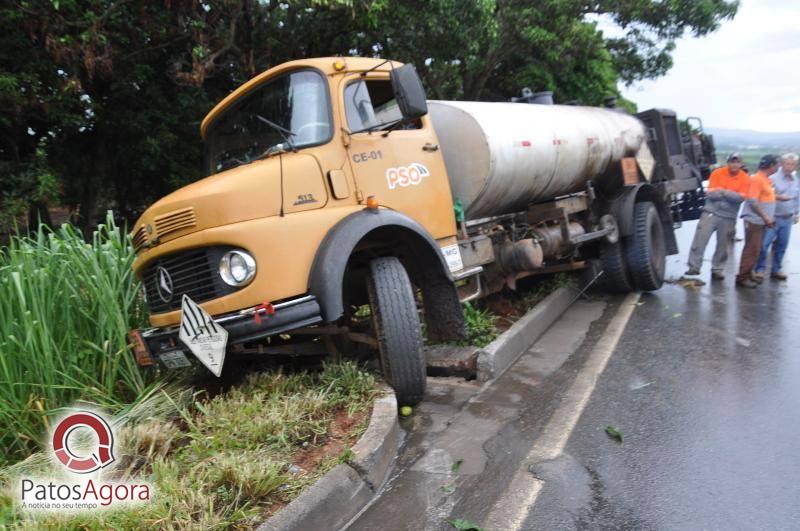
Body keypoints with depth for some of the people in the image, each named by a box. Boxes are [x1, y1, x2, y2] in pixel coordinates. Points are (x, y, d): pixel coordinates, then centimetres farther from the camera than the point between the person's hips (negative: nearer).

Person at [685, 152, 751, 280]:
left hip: (729, 217, 1)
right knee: (700, 240, -7)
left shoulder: (745, 179, 0)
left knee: (723, 245, 6)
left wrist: (723, 192, -15)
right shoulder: (717, 173, -2)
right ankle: (694, 267, -2)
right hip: (711, 212, -1)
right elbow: (709, 193, -10)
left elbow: (741, 198, -12)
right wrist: (732, 195, -10)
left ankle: (717, 269, 17)